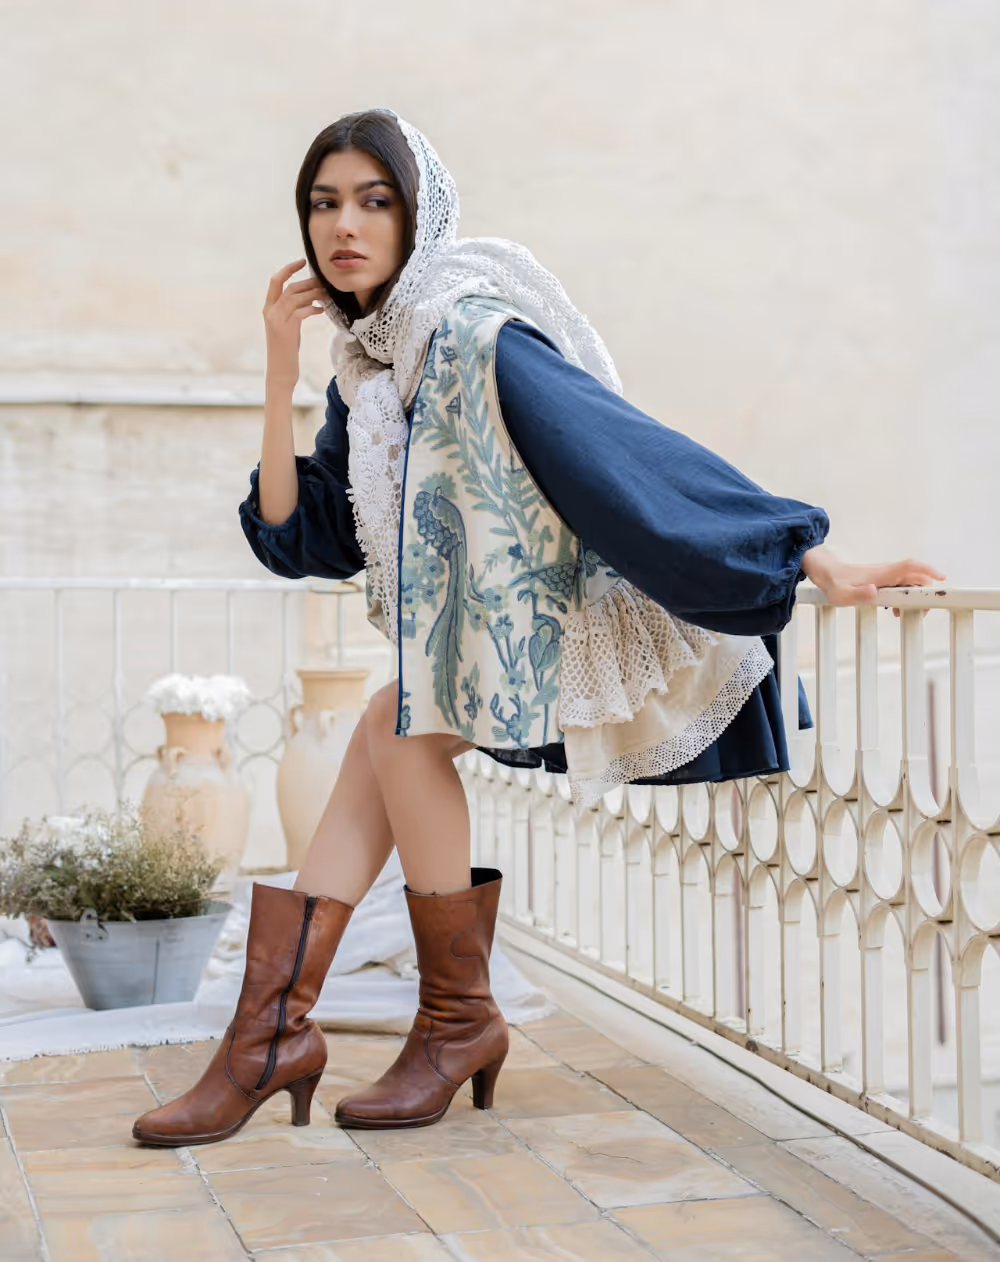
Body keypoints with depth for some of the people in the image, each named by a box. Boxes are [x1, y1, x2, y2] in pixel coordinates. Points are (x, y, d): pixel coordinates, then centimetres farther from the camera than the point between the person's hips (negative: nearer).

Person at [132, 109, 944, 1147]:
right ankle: (273, 1035, 2)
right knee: (381, 744, -2)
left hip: (579, 623, -8)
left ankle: (459, 1019, -1)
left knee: (398, 728, -17)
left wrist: (815, 564, -30)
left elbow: (632, 450, -28)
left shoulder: (475, 337, -22)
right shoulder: (366, 366, 6)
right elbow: (299, 536, 4)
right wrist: (280, 370, -4)